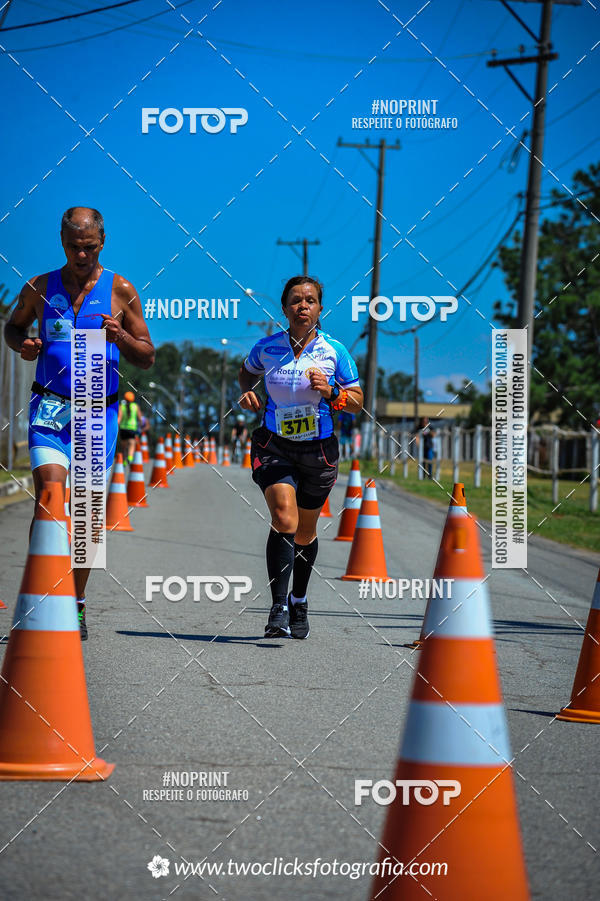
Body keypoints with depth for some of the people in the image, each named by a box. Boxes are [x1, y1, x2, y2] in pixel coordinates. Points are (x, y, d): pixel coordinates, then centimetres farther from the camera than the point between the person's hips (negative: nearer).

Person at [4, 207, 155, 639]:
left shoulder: (120, 290, 2)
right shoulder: (40, 288, 5)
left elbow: (148, 357, 7)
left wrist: (120, 337, -14)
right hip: (51, 408, -1)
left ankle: (77, 603, 20)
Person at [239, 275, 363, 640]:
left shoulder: (334, 351, -6)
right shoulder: (267, 347, -3)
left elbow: (357, 402, 0)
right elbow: (248, 371, 20)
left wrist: (331, 391, -19)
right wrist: (247, 392, -1)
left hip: (318, 449, 1)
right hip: (274, 446, -1)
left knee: (305, 532, 14)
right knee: (284, 517, -23)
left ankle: (299, 601, 39)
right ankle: (279, 609, -23)